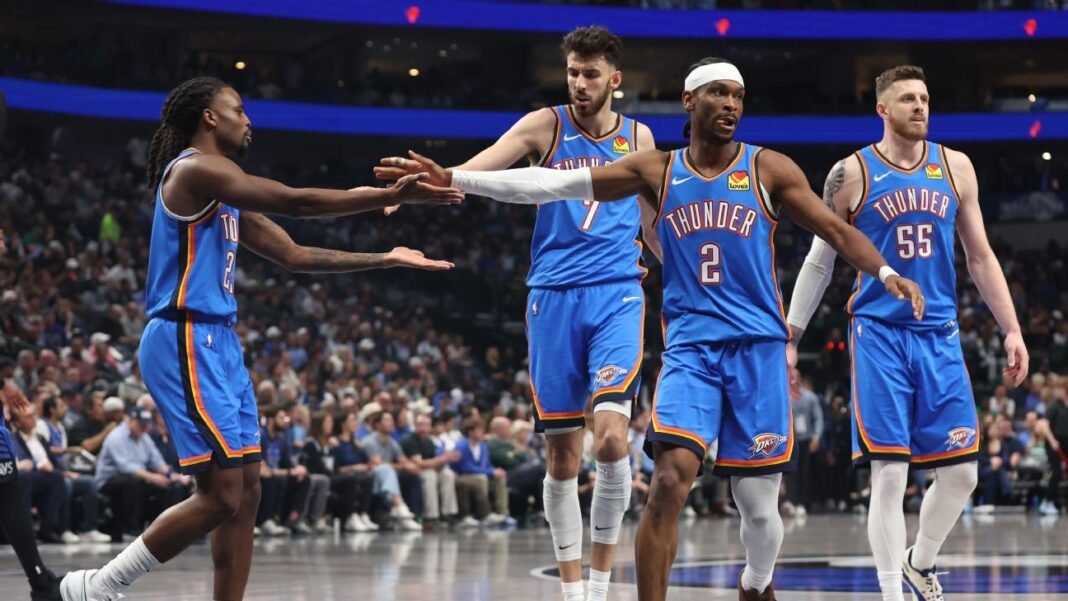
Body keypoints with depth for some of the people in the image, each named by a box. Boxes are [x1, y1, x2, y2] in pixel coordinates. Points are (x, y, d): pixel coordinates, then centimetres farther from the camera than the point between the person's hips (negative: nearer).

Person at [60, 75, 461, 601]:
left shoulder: (224, 191, 20)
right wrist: (393, 196, -13)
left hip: (218, 345, 10)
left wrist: (384, 260, 19)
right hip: (186, 343, -10)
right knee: (221, 495, -12)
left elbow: (295, 255, 23)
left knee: (245, 492, 8)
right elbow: (296, 202, -15)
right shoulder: (194, 169, -10)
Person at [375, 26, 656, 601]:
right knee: (561, 455, 2)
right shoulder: (545, 125, 2)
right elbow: (476, 169, -13)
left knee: (611, 437, -17)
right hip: (553, 295, 0)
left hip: (616, 295, 0)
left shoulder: (638, 137, 9)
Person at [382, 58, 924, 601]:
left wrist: (885, 272, -20)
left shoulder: (769, 170, 0)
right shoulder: (656, 171, 3)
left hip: (756, 348, 0)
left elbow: (837, 230, 0)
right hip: (689, 347, 0)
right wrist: (453, 179, -6)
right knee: (669, 480, -19)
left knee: (759, 503, 4)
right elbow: (554, 184, 0)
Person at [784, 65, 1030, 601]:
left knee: (960, 472, 2)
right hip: (878, 332, -3)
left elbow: (980, 257, 12)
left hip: (939, 334, 4)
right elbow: (819, 263, 5)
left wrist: (1011, 330, 6)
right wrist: (789, 337, 2)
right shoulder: (851, 174, -1)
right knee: (889, 473, -8)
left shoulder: (955, 168, 8)